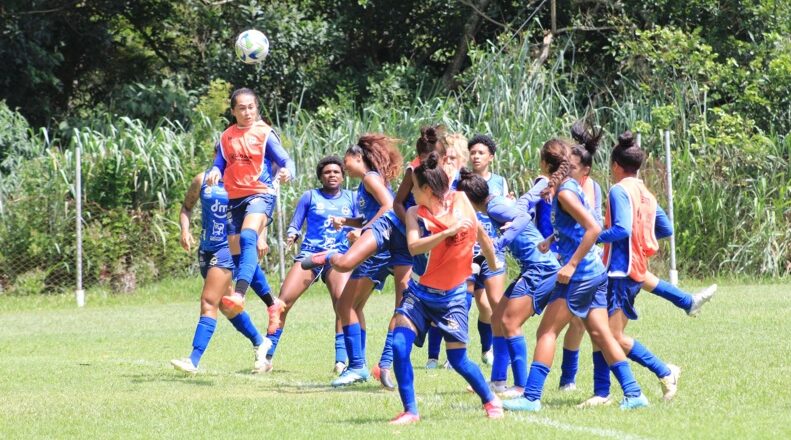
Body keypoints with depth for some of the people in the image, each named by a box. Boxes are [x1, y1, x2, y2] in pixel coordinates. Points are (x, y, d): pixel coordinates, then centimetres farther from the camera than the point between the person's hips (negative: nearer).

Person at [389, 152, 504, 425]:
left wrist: (493, 264, 21)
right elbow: (414, 247, -28)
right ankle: (410, 411, -6)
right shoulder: (415, 214, -10)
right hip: (419, 292, 1)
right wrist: (448, 232, -38)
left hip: (452, 295, -1)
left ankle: (491, 401, 24)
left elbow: (479, 233, 9)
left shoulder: (460, 201, -8)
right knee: (399, 346, -16)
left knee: (458, 359, 1)